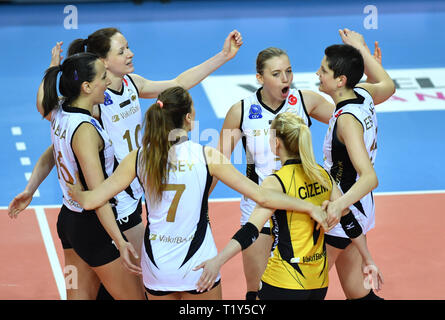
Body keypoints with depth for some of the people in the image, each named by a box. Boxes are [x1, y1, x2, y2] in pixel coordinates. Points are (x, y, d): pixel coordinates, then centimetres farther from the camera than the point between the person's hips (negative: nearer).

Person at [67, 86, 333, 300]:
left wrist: (73, 190, 20)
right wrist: (310, 207, -2)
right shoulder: (207, 156, -12)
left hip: (156, 266, 3)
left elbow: (91, 200, -2)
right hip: (197, 264, -2)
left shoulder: (139, 158, -5)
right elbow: (261, 196, -11)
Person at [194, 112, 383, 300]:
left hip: (284, 284, -7)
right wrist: (369, 261, 19)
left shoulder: (276, 183, -14)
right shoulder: (323, 176, 5)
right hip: (319, 281, 7)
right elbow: (349, 221, 10)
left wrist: (217, 261, -31)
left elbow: (251, 230, -25)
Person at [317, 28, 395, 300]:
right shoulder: (363, 95, -3)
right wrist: (361, 49, 28)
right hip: (361, 209, 9)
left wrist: (339, 204, -50)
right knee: (357, 293, 17)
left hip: (345, 213, -9)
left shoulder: (348, 119, -27)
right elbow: (388, 86, 24)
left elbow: (370, 178, -35)